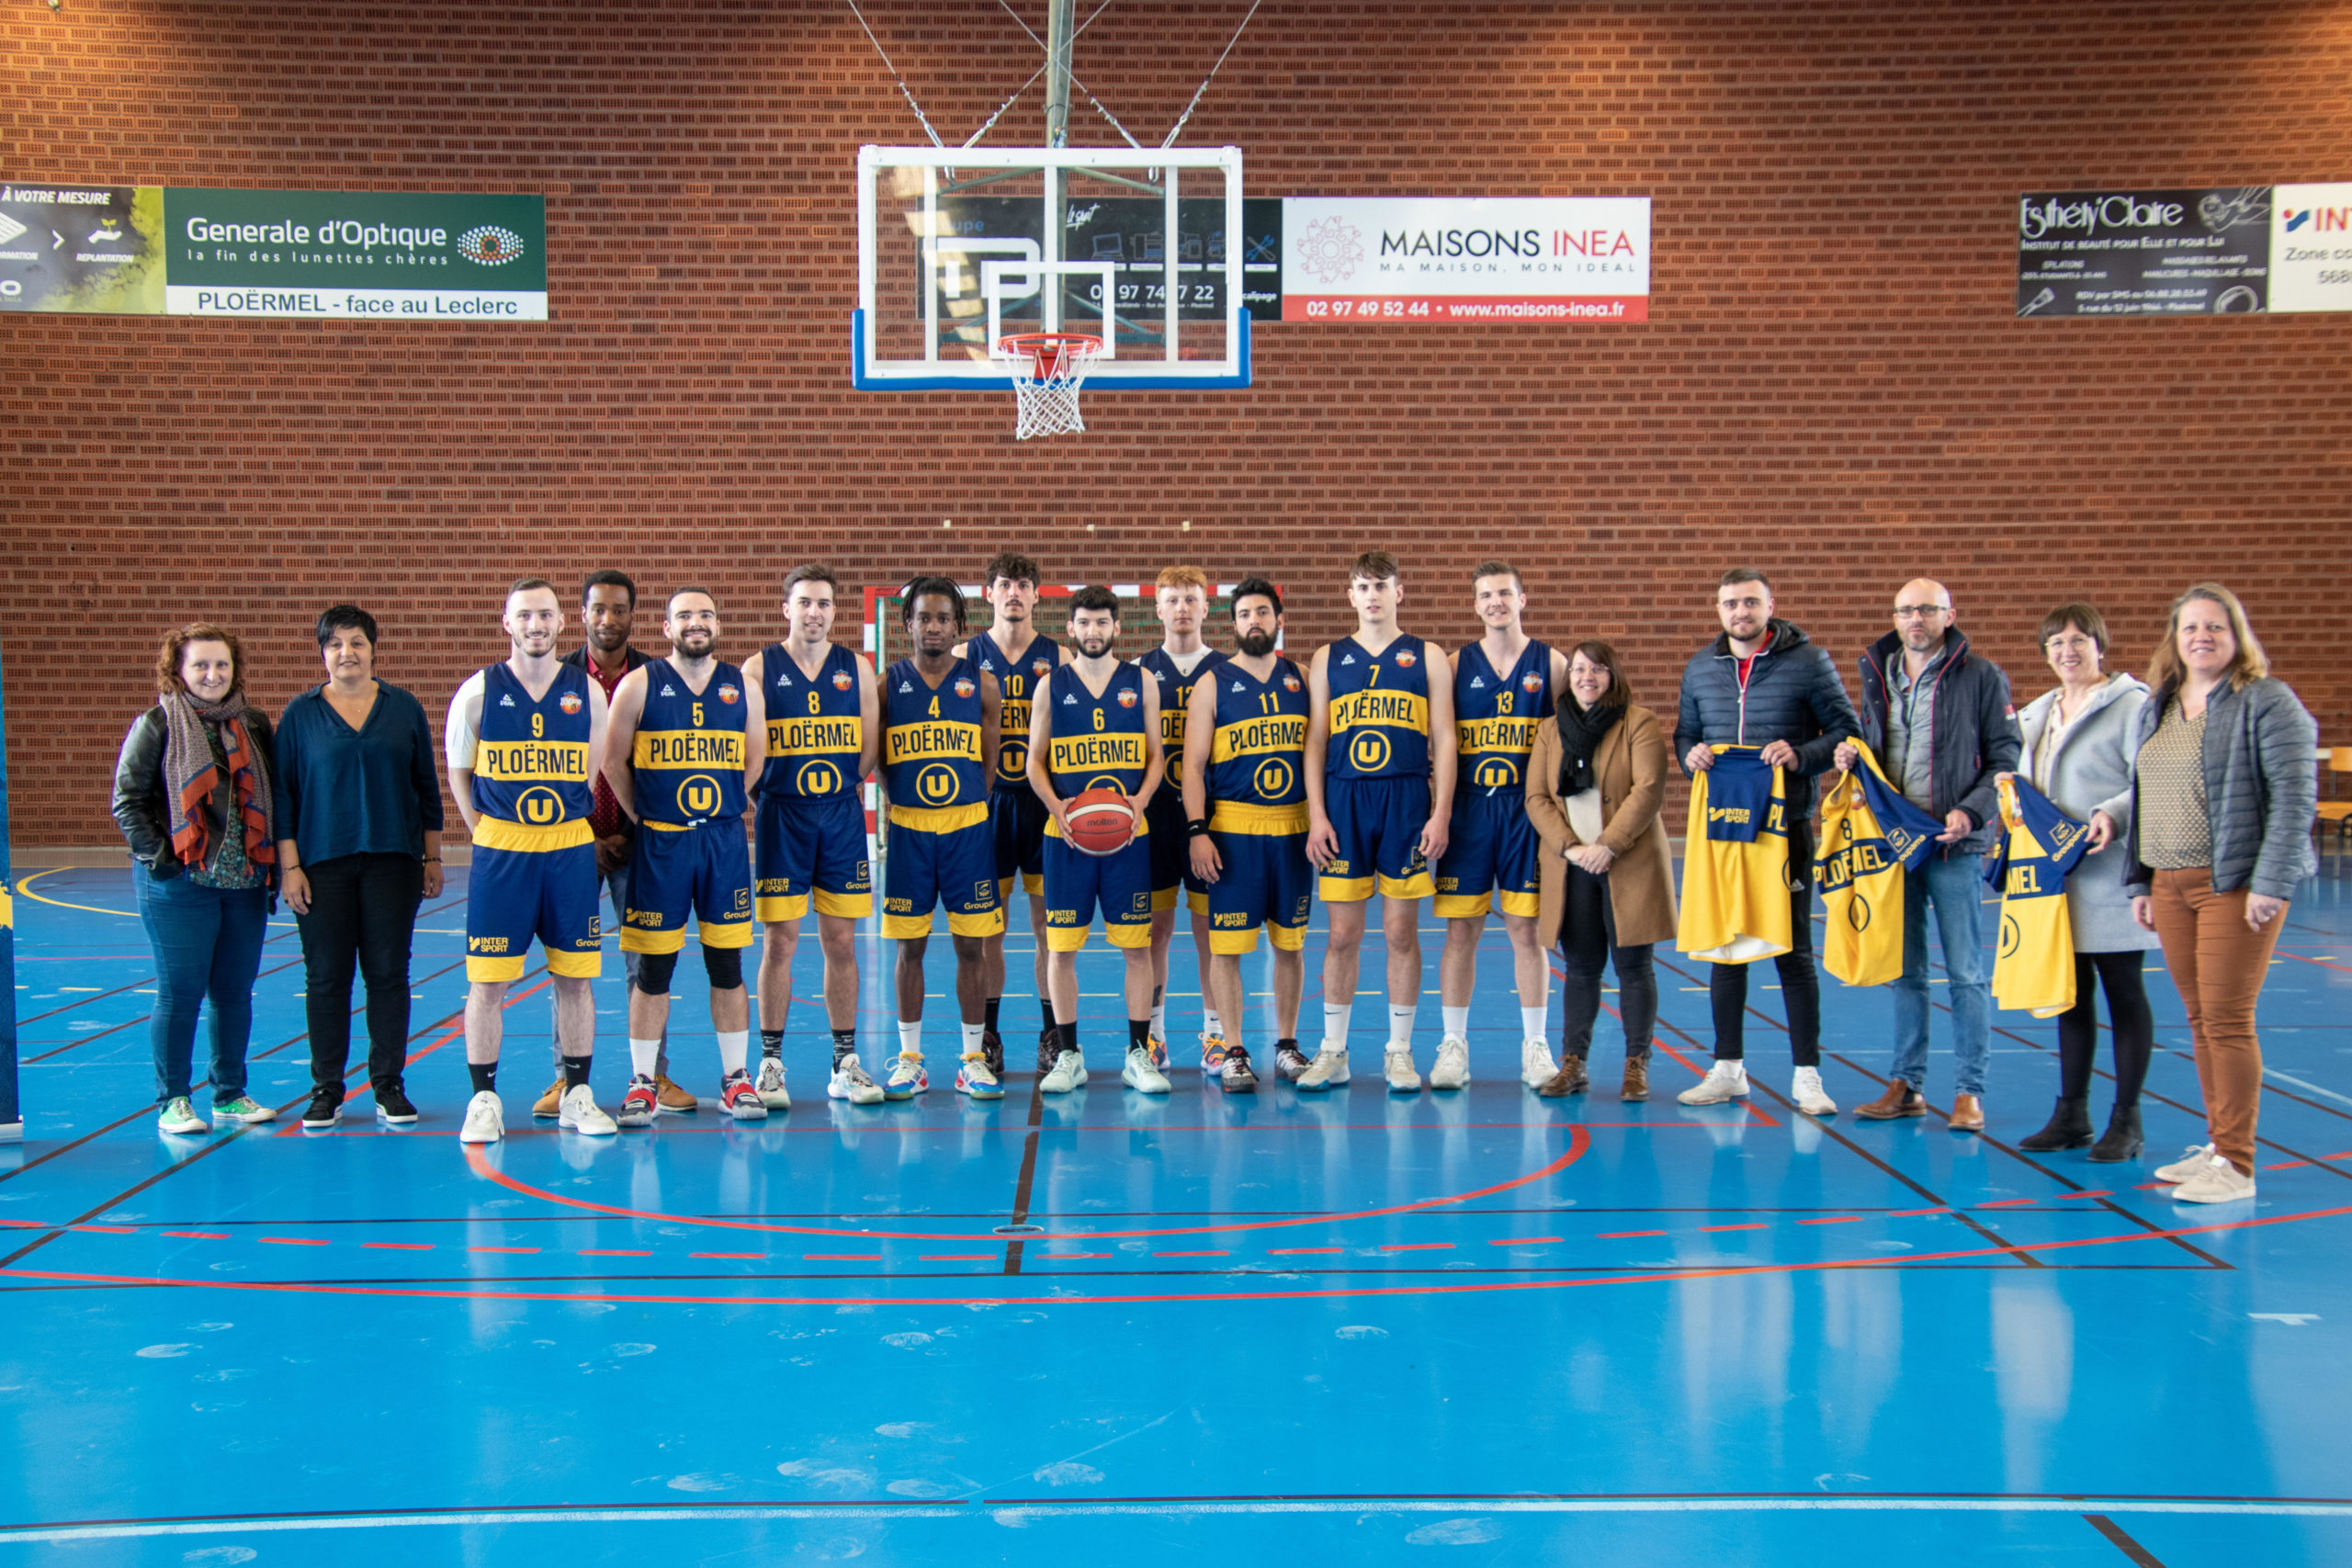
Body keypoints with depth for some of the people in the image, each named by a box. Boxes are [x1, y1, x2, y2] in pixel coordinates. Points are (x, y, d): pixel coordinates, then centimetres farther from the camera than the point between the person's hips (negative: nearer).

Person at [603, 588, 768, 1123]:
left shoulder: (743, 688, 6)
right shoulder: (639, 685, -1)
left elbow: (755, 760, 14)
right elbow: (613, 760, 3)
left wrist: (725, 806, 9)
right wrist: (642, 815, 3)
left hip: (725, 840, 2)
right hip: (659, 843, -2)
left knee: (727, 964, 6)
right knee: (653, 967, 1)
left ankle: (735, 1079, 14)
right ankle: (643, 1083, 10)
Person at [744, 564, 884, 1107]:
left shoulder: (857, 669, 8)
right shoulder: (760, 669, 0)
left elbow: (870, 747, 8)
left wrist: (836, 784, 1)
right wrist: (786, 787, -5)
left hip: (842, 815, 2)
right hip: (781, 816, -2)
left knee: (841, 941, 6)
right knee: (780, 941, -1)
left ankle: (845, 1063, 12)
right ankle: (770, 1064, 7)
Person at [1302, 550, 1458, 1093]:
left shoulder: (1427, 658, 8)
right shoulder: (1328, 660, 11)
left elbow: (1444, 741, 4)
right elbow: (1315, 742, 8)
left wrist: (1440, 814, -4)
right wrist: (1316, 814, -2)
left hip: (1407, 803, -1)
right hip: (1344, 803, 1)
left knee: (1402, 931, 2)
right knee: (1343, 933, 2)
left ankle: (1399, 1053, 11)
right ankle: (1332, 1052, 12)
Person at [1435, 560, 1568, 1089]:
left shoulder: (1551, 664, 5)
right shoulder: (1456, 665, 6)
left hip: (1528, 809, -1)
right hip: (1468, 808, 1)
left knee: (1526, 928, 3)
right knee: (1460, 930, 2)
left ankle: (1535, 1046, 12)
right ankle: (1453, 1044, 11)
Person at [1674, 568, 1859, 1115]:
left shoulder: (1808, 662, -3)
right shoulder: (1700, 668, 10)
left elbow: (1848, 732, -2)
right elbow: (1684, 734, 19)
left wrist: (1800, 755, -19)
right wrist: (1690, 755, -4)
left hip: (1786, 825, -4)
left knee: (1793, 950, -1)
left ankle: (1807, 1075, 6)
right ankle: (1728, 1069, 19)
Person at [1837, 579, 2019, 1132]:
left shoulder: (1981, 677, -2)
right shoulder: (1877, 676, 13)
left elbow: (2007, 758, -4)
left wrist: (1971, 811, -17)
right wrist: (1849, 757, 1)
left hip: (1955, 843, -5)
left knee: (1966, 972, -1)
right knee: (1904, 970, 10)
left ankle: (1969, 1090, 6)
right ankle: (1906, 1085, 17)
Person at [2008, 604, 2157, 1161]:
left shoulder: (2130, 704, -7)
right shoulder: (2036, 714, 17)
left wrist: (2113, 815, -30)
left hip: (2111, 877, -7)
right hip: (2057, 875, 7)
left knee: (2123, 994, 1)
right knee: (2071, 994, 11)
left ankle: (2126, 1120, 8)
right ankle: (2071, 1114, 19)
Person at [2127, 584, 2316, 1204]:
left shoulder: (2267, 703, -7)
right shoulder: (2156, 710, 15)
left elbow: (2294, 797, -13)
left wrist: (2270, 885, -18)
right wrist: (2140, 883, 16)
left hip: (2236, 885, -7)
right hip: (2171, 886, 7)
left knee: (2227, 1020, -7)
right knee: (2199, 1019, 11)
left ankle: (2236, 1166, -1)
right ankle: (2219, 1145, 22)